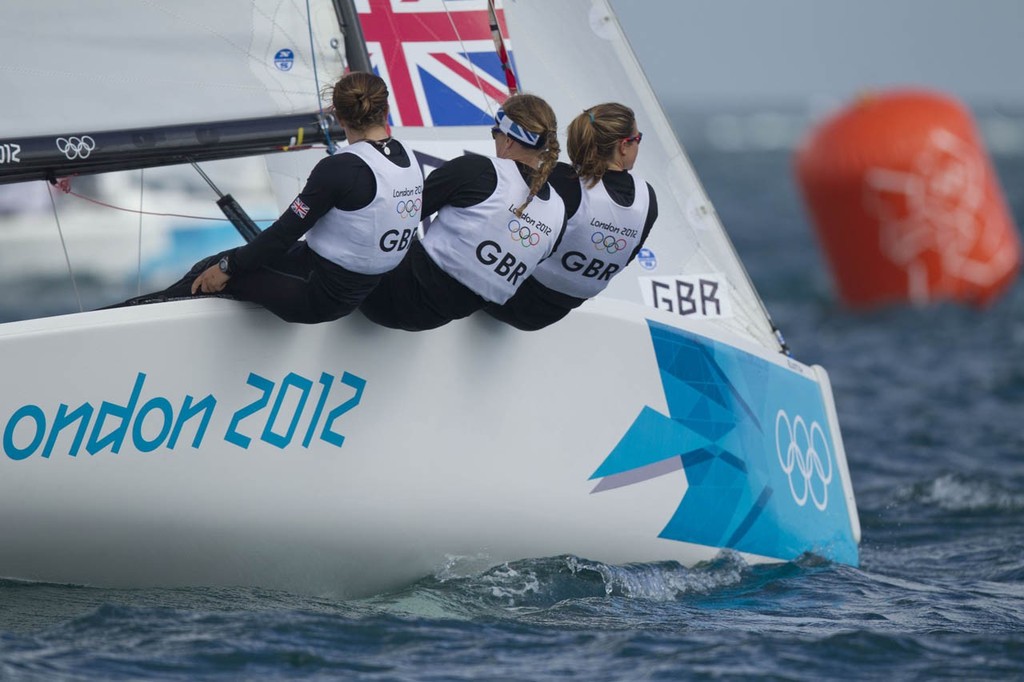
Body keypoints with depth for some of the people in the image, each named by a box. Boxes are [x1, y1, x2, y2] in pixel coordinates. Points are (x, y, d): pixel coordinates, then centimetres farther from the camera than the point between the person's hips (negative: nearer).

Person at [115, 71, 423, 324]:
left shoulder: (339, 169, -25)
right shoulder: (408, 159, -2)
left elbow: (286, 230, -17)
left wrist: (227, 267, -4)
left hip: (321, 295, -8)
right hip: (365, 288, 8)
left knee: (216, 274, 8)